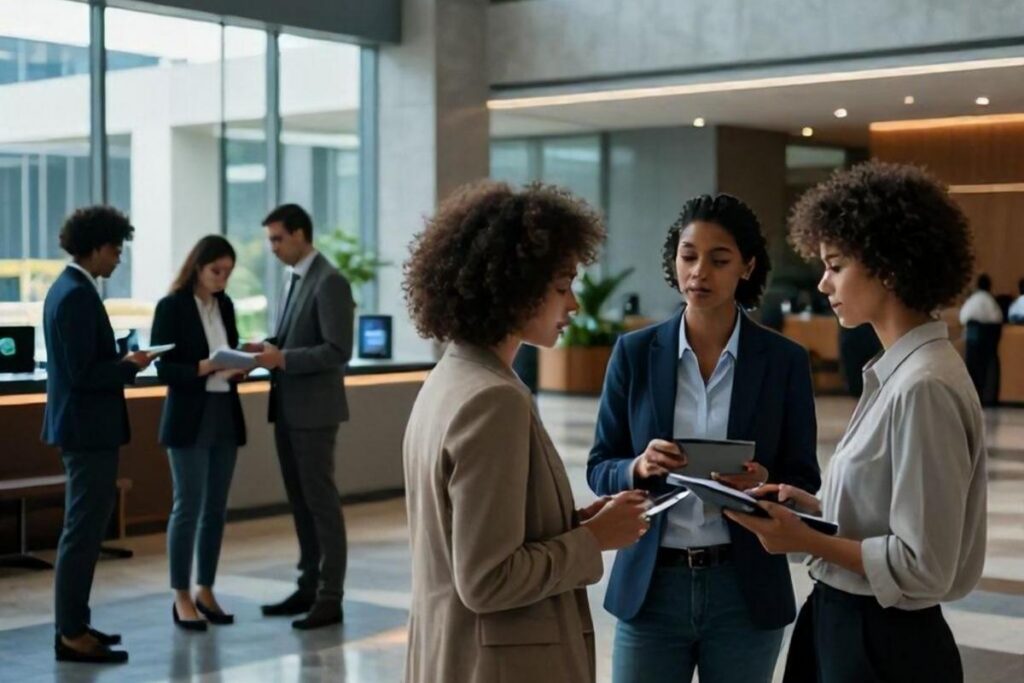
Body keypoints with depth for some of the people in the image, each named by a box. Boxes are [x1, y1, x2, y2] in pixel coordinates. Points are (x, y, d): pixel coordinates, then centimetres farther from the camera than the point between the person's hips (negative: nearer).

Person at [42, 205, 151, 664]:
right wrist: (129, 365, -10)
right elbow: (83, 373, -23)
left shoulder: (65, 288, 12)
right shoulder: (79, 295, -19)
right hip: (88, 428, -11)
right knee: (83, 530, -5)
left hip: (79, 425, 11)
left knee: (83, 528, 16)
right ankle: (72, 635, 0)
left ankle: (73, 625, 23)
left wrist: (121, 361, 10)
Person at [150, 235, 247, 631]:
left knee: (216, 508, 9)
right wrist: (203, 368, -25)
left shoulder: (225, 305, 11)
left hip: (226, 415, 6)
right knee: (188, 507, -4)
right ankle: (182, 598, 3)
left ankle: (206, 592, 17)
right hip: (189, 418, -6)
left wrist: (238, 367, -5)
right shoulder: (171, 307, -7)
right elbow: (164, 367, -11)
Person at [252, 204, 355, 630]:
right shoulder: (295, 279, 15)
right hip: (287, 408, 9)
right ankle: (308, 587, 20)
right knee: (300, 502, 12)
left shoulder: (330, 282, -14)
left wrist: (281, 358, -23)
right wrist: (269, 347, 3)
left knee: (321, 502, -3)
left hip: (314, 410, -9)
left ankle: (330, 598, 2)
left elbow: (338, 351, -20)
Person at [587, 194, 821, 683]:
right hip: (650, 586, 0)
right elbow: (599, 469, 3)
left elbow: (803, 482, 2)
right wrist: (639, 468, -19)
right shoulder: (634, 352, 0)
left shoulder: (784, 360, -1)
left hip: (744, 589, 0)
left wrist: (764, 483, -19)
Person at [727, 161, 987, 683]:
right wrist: (811, 506, 2)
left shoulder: (924, 386, -22)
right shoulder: (897, 371, 7)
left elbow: (923, 566, -22)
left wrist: (806, 540, -17)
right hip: (844, 622, 9)